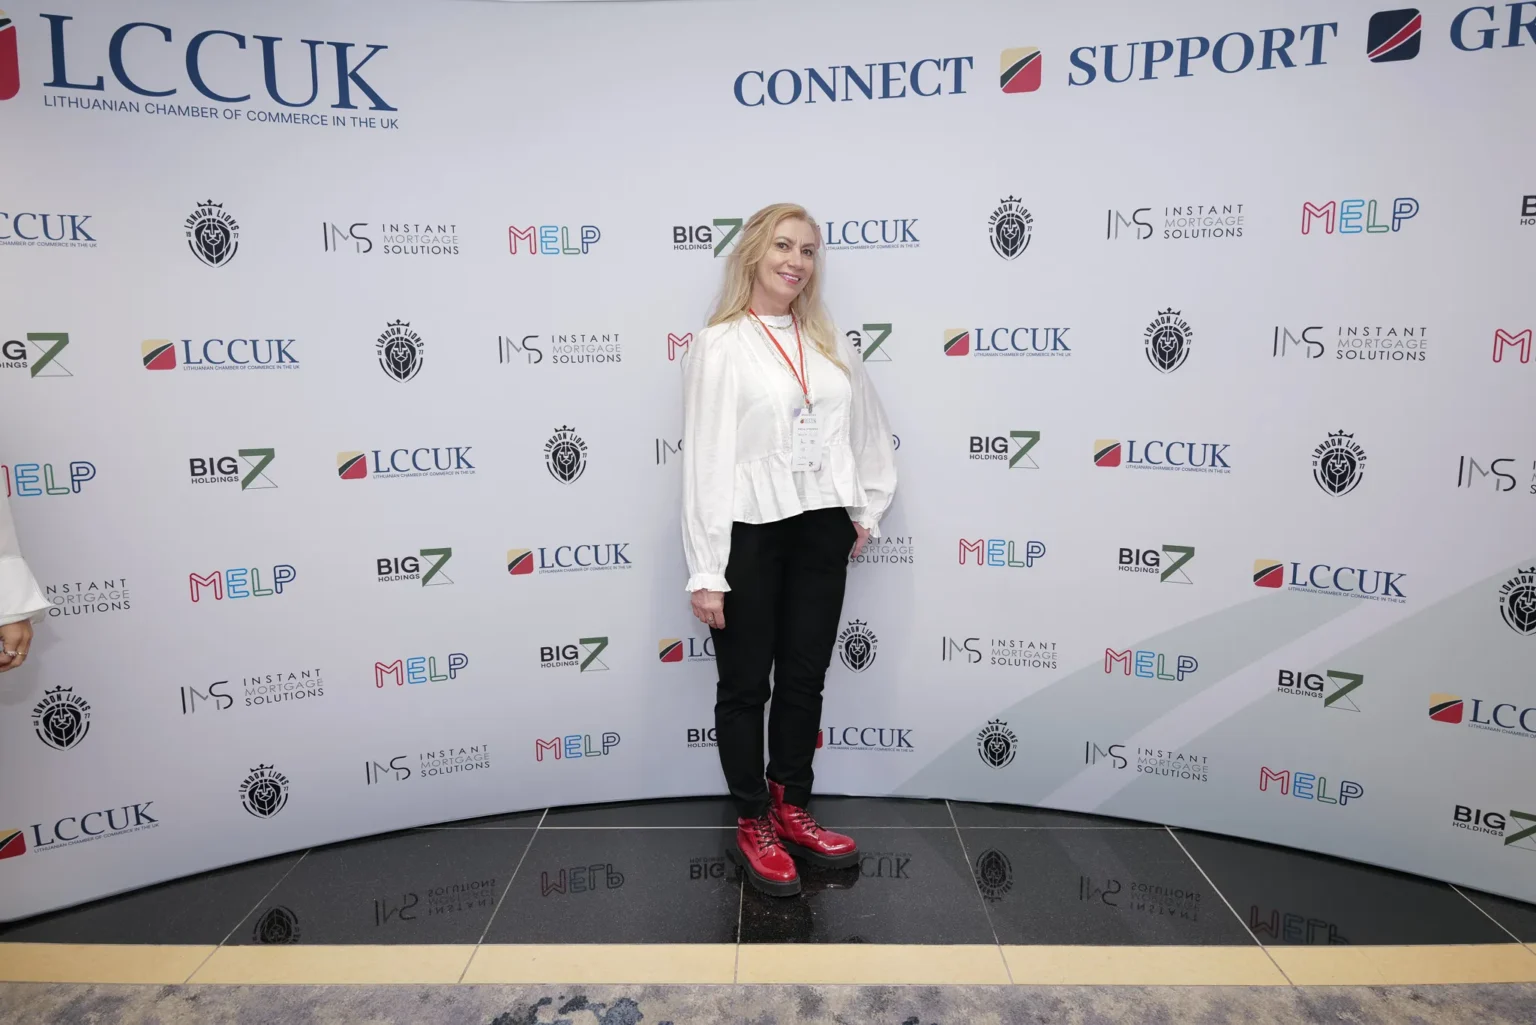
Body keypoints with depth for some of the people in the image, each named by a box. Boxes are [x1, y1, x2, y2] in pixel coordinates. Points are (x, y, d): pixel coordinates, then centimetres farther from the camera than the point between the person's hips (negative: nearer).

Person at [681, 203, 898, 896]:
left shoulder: (829, 343, 10)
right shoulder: (719, 344, -6)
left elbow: (870, 430, 18)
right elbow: (704, 458, -11)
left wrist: (868, 510, 10)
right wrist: (706, 572, -15)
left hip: (822, 530, 5)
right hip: (749, 533, -5)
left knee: (805, 678, 14)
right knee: (746, 685, 8)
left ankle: (791, 811, 31)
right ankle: (753, 828, 24)